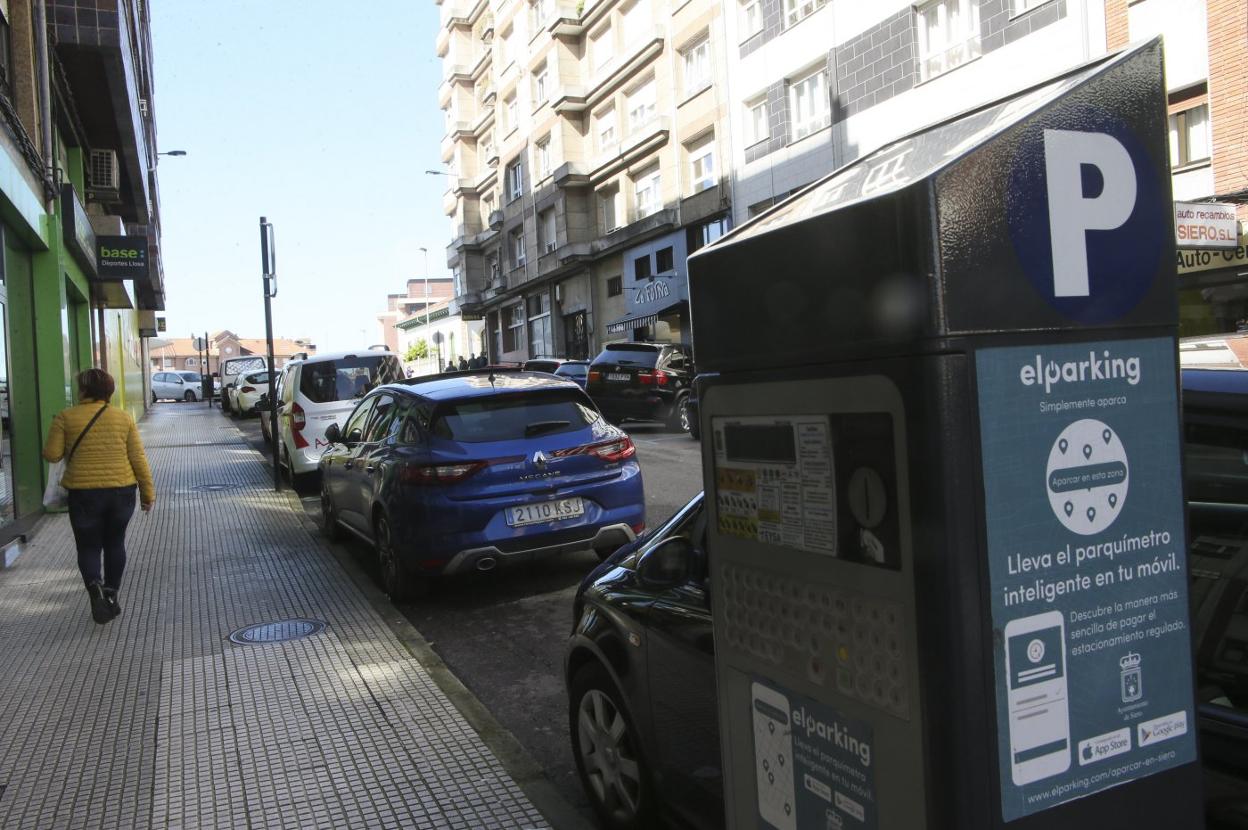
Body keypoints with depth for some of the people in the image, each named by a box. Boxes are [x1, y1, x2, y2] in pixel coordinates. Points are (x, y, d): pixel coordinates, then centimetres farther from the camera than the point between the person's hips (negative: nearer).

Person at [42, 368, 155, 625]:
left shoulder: (65, 417, -5)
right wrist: (148, 491, 6)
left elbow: (52, 454, -5)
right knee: (115, 544, 18)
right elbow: (138, 458, -1)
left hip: (83, 493, -2)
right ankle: (111, 597, 21)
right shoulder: (124, 418, 0)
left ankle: (95, 587, -18)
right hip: (121, 490, 2)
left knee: (89, 547, 9)